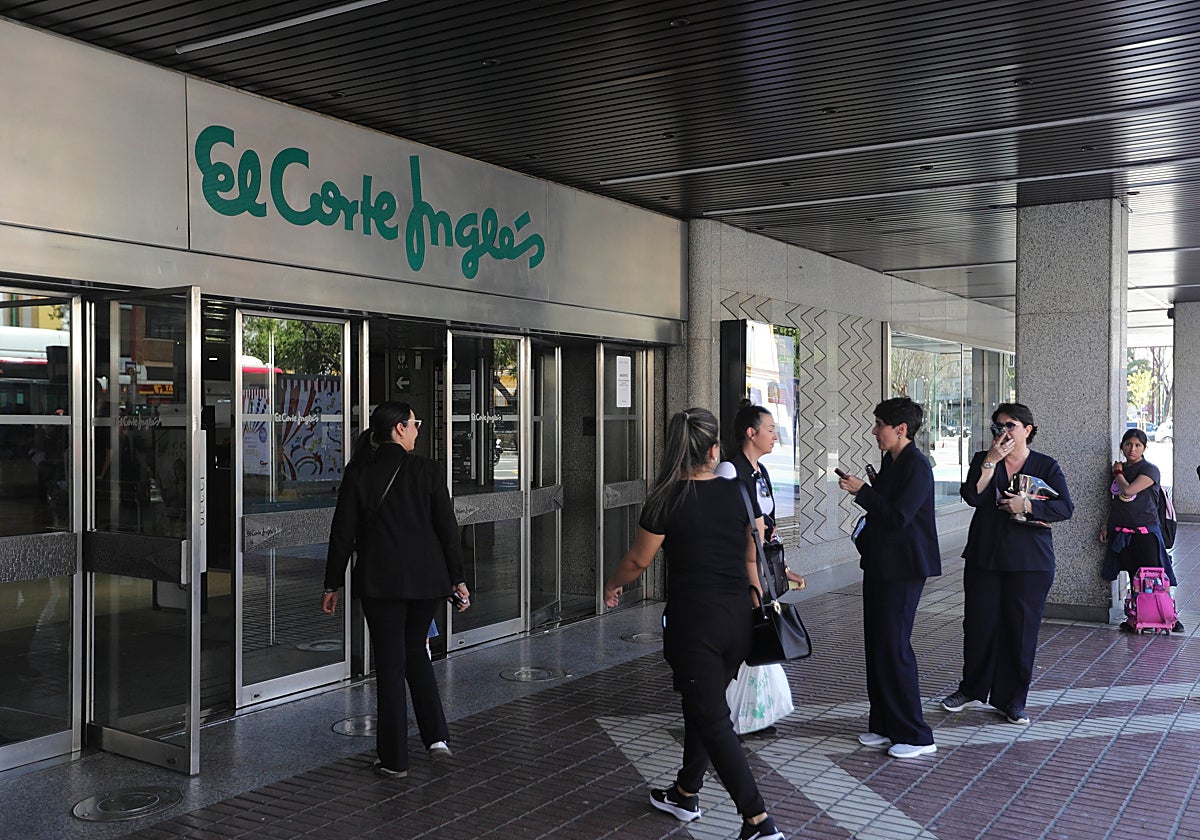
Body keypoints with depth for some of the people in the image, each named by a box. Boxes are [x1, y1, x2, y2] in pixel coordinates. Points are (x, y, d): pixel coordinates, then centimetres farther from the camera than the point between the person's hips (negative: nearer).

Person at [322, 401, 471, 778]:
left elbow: (343, 533, -1)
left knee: (390, 663, 6)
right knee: (415, 650, 21)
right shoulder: (427, 471, -3)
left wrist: (333, 584, 6)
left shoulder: (358, 473, -3)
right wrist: (457, 579, 4)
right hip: (427, 579, 1)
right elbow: (448, 529, -3)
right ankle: (436, 736, 16)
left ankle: (395, 759, 11)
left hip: (379, 581, -1)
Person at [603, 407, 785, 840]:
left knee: (712, 719, 1)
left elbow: (637, 560, 0)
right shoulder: (740, 493, 0)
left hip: (692, 621, -5)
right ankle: (686, 793, 37)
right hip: (738, 617, 5)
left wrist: (612, 585, 19)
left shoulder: (666, 501, -11)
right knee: (702, 704, 22)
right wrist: (758, 606, 17)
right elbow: (754, 559, 6)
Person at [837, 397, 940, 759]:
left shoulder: (916, 465, -15)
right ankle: (885, 726, 23)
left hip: (903, 568, -10)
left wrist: (862, 490, -16)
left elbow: (899, 516, -22)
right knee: (877, 647, 13)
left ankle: (916, 736, 4)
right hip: (881, 565, 10)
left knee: (894, 648, -6)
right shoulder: (891, 461, 12)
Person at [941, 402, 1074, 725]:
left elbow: (1065, 507, -4)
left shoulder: (1046, 466, 4)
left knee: (1021, 629, 1)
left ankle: (1012, 700, 15)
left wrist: (1027, 506, -15)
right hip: (984, 556, 2)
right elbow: (972, 496, -9)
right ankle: (972, 690, 24)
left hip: (1030, 562, -1)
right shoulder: (983, 460, 8)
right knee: (979, 624, 6)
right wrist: (991, 461, -14)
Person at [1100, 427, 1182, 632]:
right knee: (1133, 578, 7)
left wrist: (1118, 473, -3)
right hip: (1121, 534, 5)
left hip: (1145, 532, -5)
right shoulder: (1118, 469, 13)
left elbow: (1128, 491, -20)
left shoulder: (1150, 470, -6)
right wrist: (1106, 525, 14)